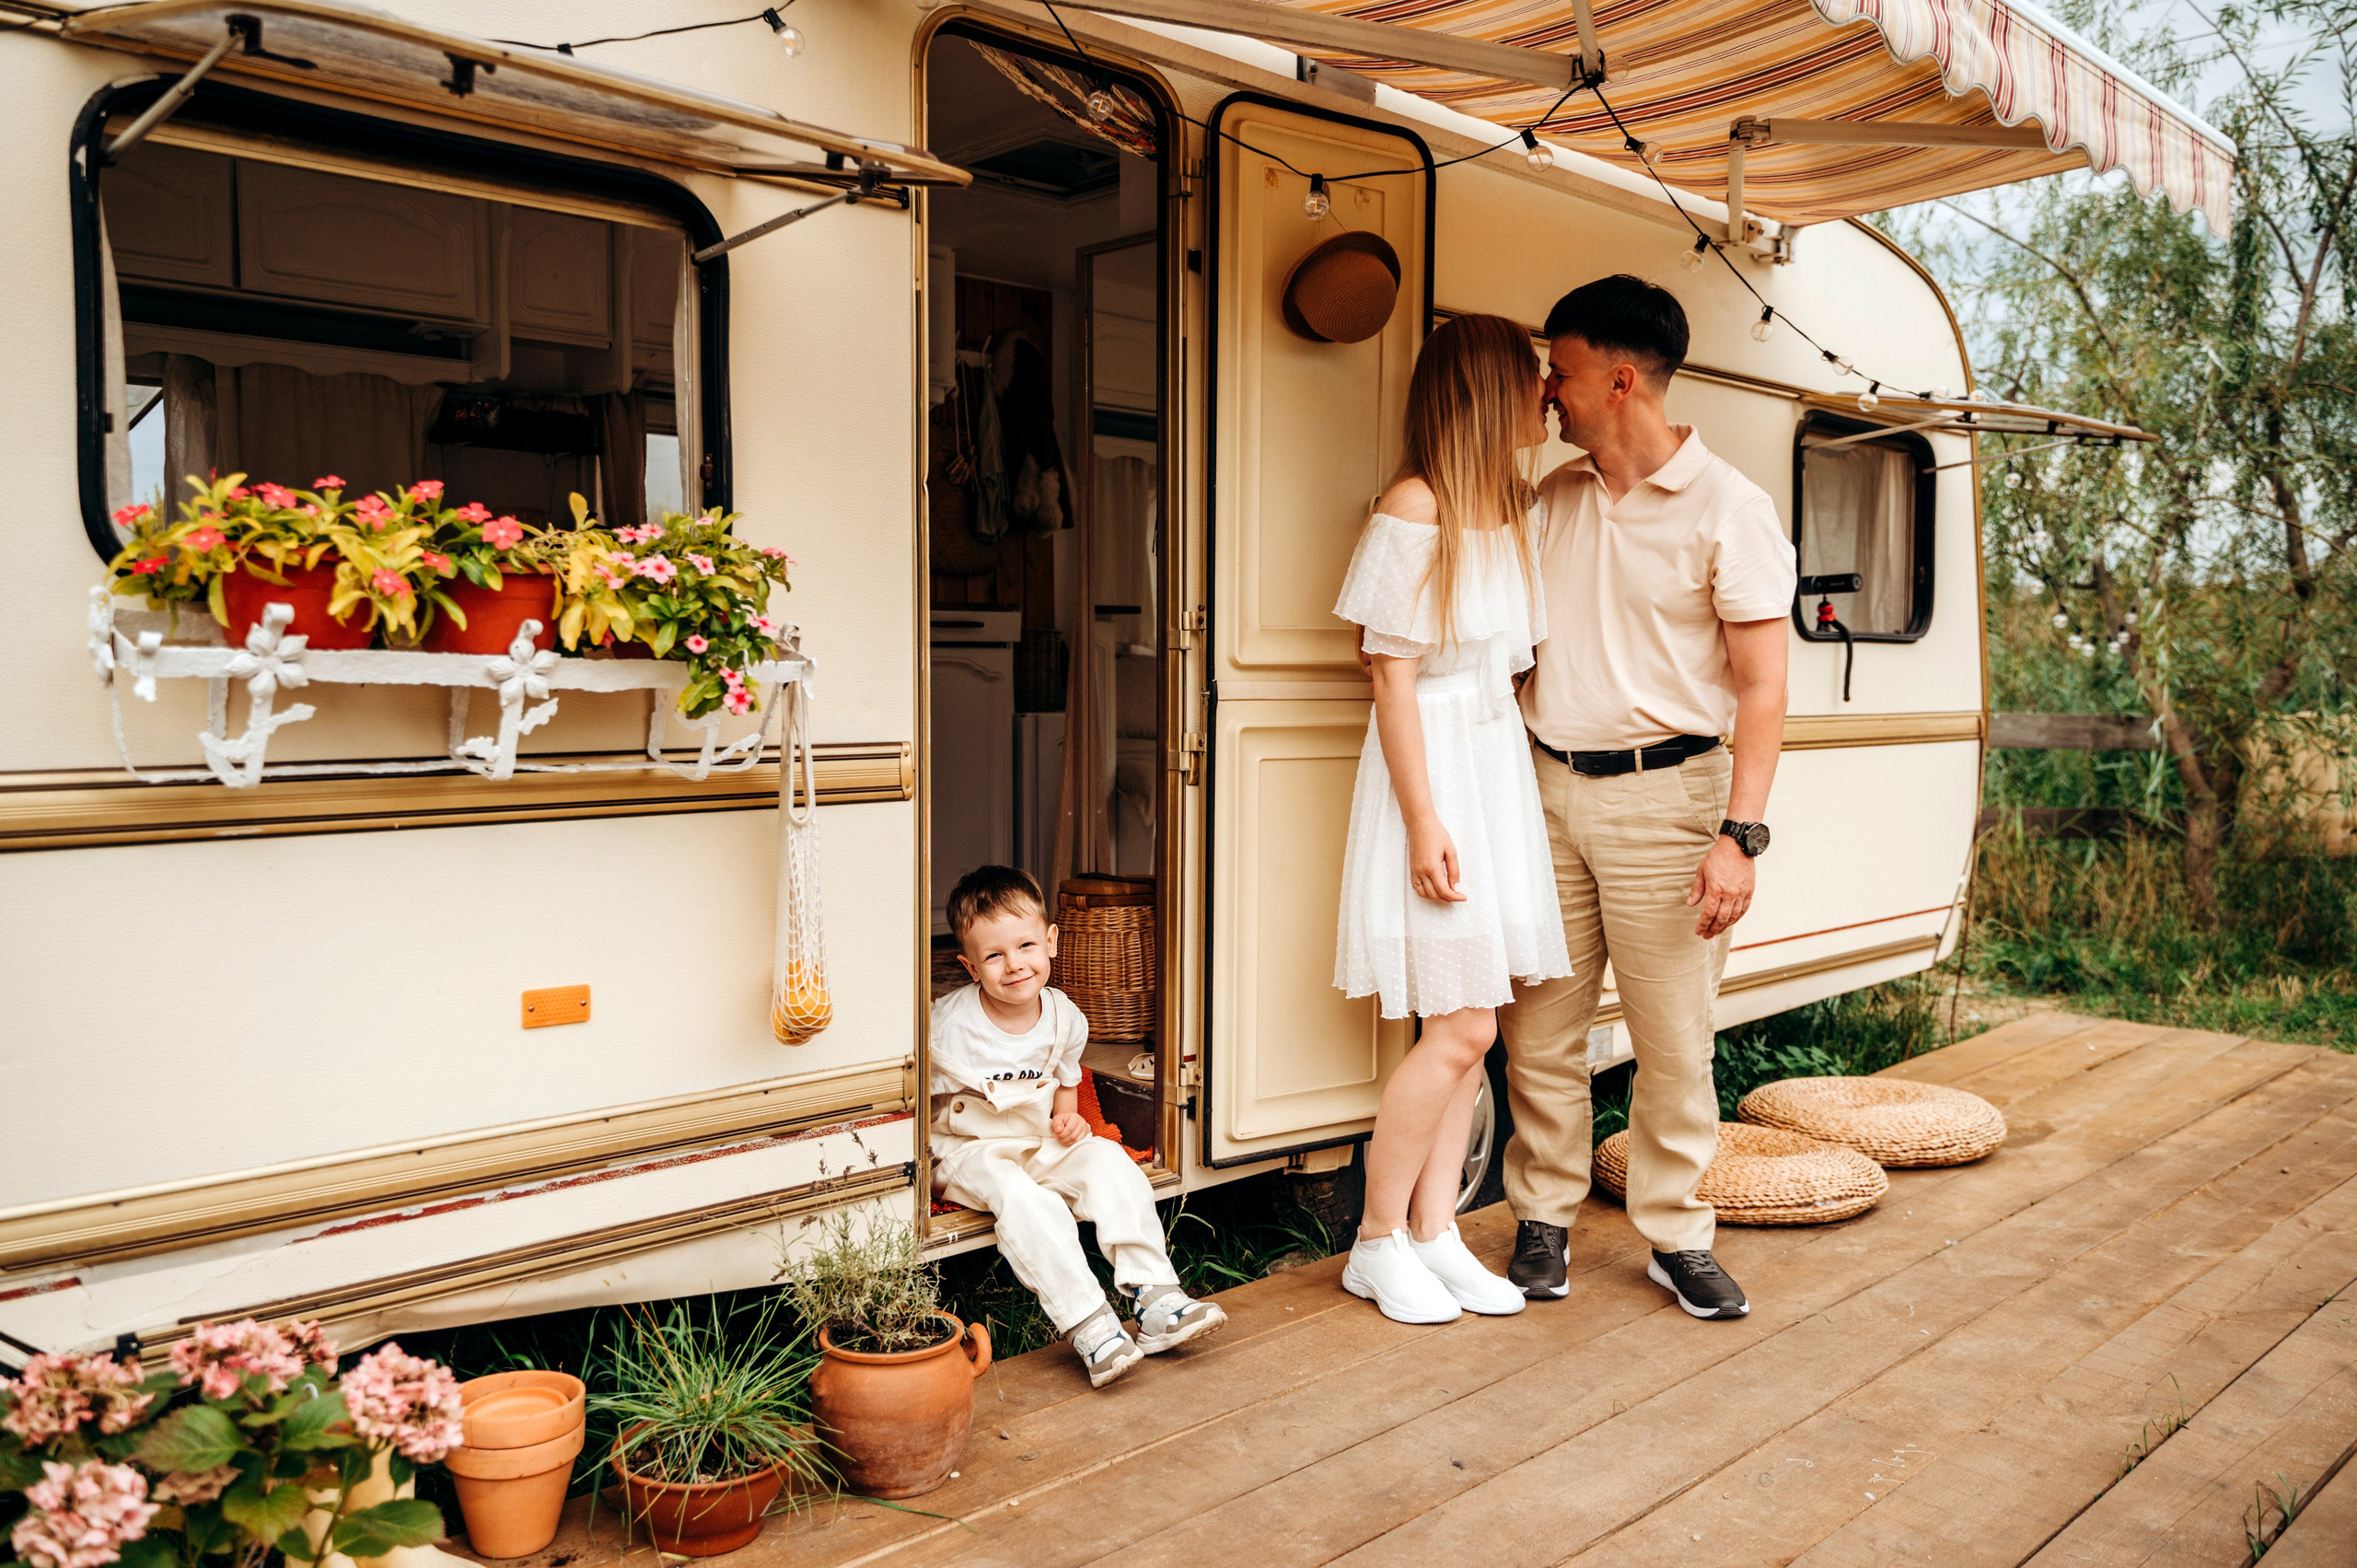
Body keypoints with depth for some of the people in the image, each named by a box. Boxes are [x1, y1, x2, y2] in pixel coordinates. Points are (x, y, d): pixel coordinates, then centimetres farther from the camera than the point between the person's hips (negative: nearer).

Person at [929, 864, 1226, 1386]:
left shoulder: (1064, 1017, -2)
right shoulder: (949, 1024, -16)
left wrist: (1067, 1117, -2)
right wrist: (924, 1165, -16)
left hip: (1040, 1144, 5)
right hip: (969, 1151, -4)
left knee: (1109, 1160, -20)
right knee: (1021, 1197, -34)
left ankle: (1154, 1299, -21)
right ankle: (1089, 1328, -36)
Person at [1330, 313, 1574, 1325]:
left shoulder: (1513, 507, 13)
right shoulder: (1415, 508, -11)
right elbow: (1392, 674, -14)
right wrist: (1423, 820, -18)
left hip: (1502, 761, 8)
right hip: (1434, 767, -8)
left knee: (1469, 1030, 9)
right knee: (1459, 1029, -7)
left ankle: (1434, 1233, 19)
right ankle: (1377, 1244, 9)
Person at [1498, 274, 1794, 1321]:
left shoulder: (1728, 510, -6)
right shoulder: (1551, 501, 10)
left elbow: (1761, 687, -8)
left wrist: (1738, 834, -16)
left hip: (1662, 794, -4)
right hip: (1546, 788, 4)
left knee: (1673, 1039, 4)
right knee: (1540, 1030, 8)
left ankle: (1677, 1237, 20)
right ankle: (1543, 1223, 22)